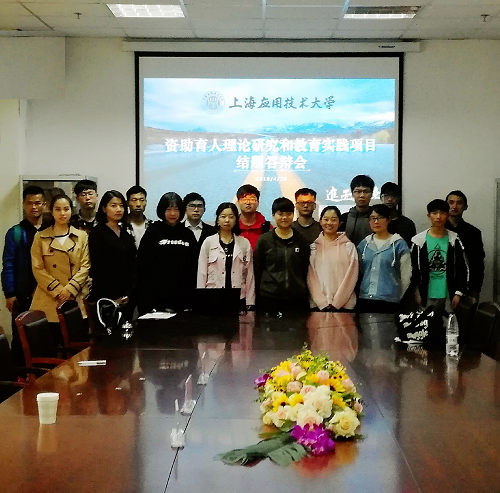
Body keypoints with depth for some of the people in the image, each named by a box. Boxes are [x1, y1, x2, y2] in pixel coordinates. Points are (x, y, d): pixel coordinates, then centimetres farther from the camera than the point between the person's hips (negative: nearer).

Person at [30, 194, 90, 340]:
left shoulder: (82, 236, 8)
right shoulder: (40, 237, 6)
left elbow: (85, 266, 2)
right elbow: (38, 269, 0)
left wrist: (70, 289, -11)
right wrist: (58, 290, -9)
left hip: (76, 299, 1)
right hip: (49, 301, -1)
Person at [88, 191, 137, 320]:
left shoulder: (126, 234, 13)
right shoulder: (97, 233, -4)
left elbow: (132, 265, 11)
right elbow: (97, 268, -8)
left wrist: (129, 293, -1)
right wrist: (112, 298, -11)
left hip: (127, 298, 5)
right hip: (107, 297, -5)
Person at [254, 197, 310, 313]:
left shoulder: (301, 241, 8)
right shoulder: (264, 240, 3)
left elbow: (305, 269, 11)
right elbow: (257, 269, 4)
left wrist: (306, 295, 7)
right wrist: (258, 294, 1)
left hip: (297, 299, 1)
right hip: (269, 298, -1)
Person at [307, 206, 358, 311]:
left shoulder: (349, 247, 4)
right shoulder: (313, 247, 7)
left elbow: (350, 277, -1)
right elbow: (311, 277, 3)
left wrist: (336, 303, -8)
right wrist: (323, 303, -7)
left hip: (344, 304, -1)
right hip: (318, 304, 1)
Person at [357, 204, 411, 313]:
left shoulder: (399, 244, -1)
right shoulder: (364, 244, 11)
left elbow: (405, 275, 2)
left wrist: (397, 296, 8)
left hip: (389, 301, -4)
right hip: (364, 300, 4)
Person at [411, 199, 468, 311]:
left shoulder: (454, 240, 2)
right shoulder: (419, 240, 2)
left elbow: (462, 268, 4)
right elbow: (413, 269, 5)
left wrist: (459, 293, -3)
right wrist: (416, 293, 0)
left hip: (449, 295, 0)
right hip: (427, 296, 0)